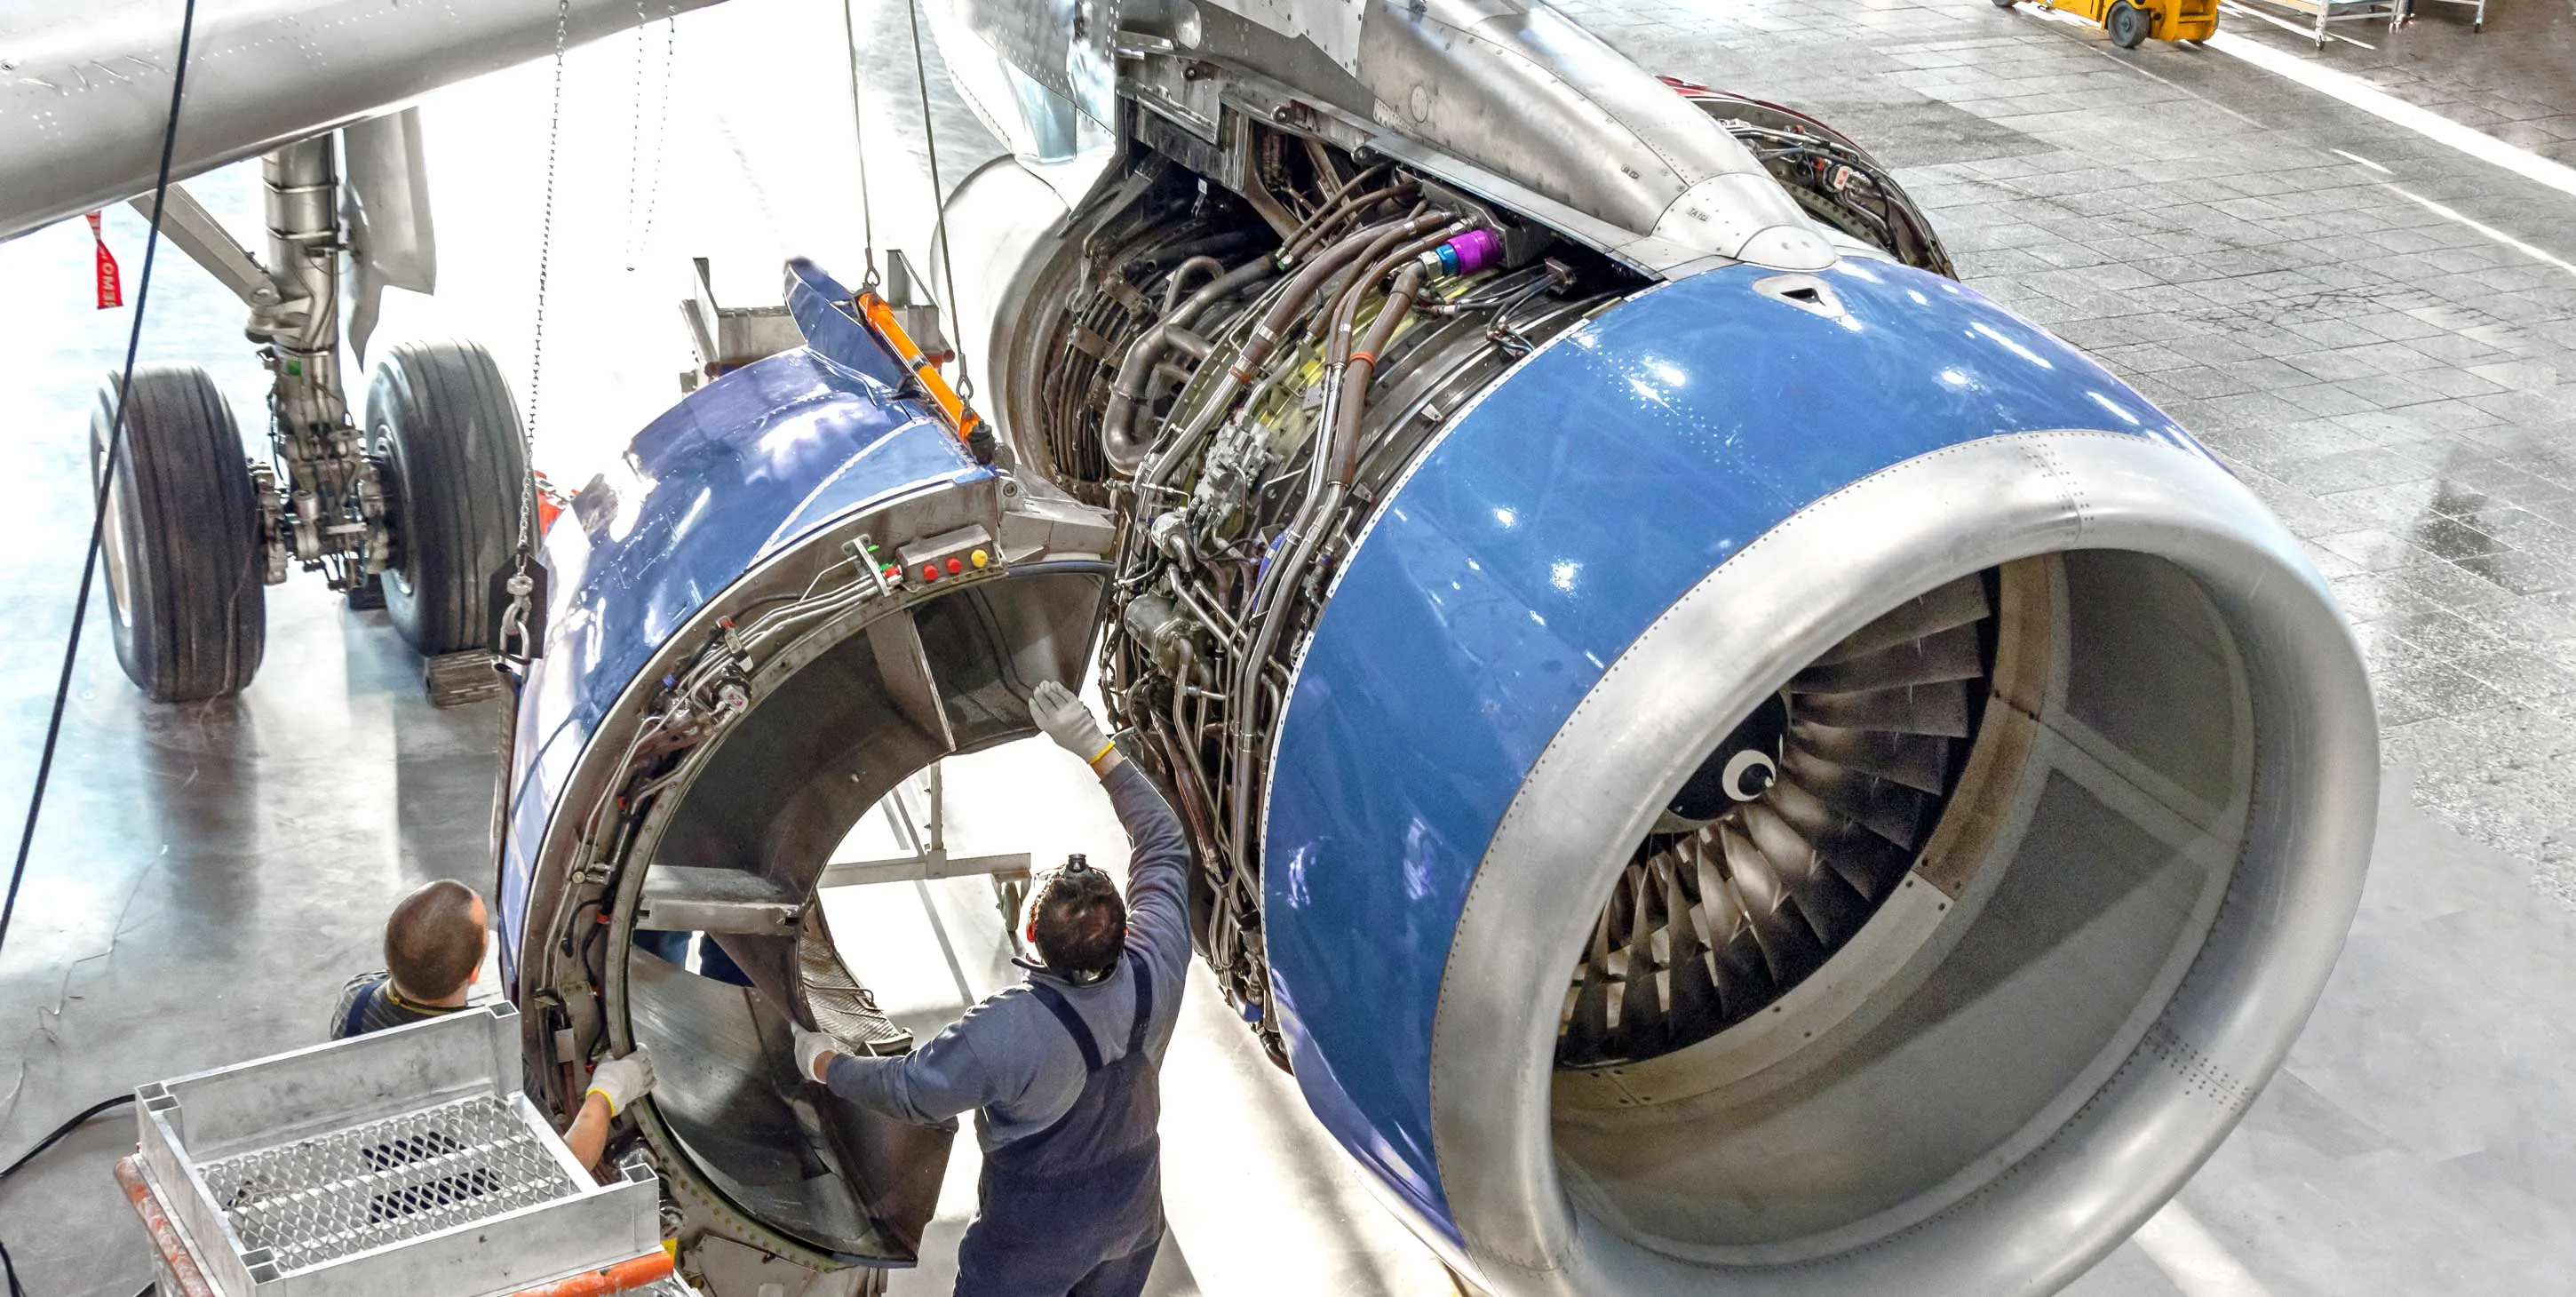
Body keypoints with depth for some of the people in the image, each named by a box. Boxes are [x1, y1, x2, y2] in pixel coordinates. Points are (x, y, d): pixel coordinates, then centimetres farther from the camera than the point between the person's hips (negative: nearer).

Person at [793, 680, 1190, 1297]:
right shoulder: (1155, 971, -26)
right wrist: (1096, 747, -11)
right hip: (1133, 1212, 4)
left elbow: (909, 1089, -19)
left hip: (1037, 1232, -4)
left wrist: (824, 1064, -1)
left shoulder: (1005, 1032, -36)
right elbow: (1164, 843, -12)